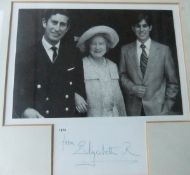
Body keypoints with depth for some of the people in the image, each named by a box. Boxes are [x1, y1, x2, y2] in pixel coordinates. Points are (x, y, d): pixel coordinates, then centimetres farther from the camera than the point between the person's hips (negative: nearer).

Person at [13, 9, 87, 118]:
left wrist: (77, 94, -2)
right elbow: (19, 93, -8)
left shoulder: (71, 51, 4)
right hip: (39, 117, -2)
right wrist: (26, 110, -27)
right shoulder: (25, 57, -4)